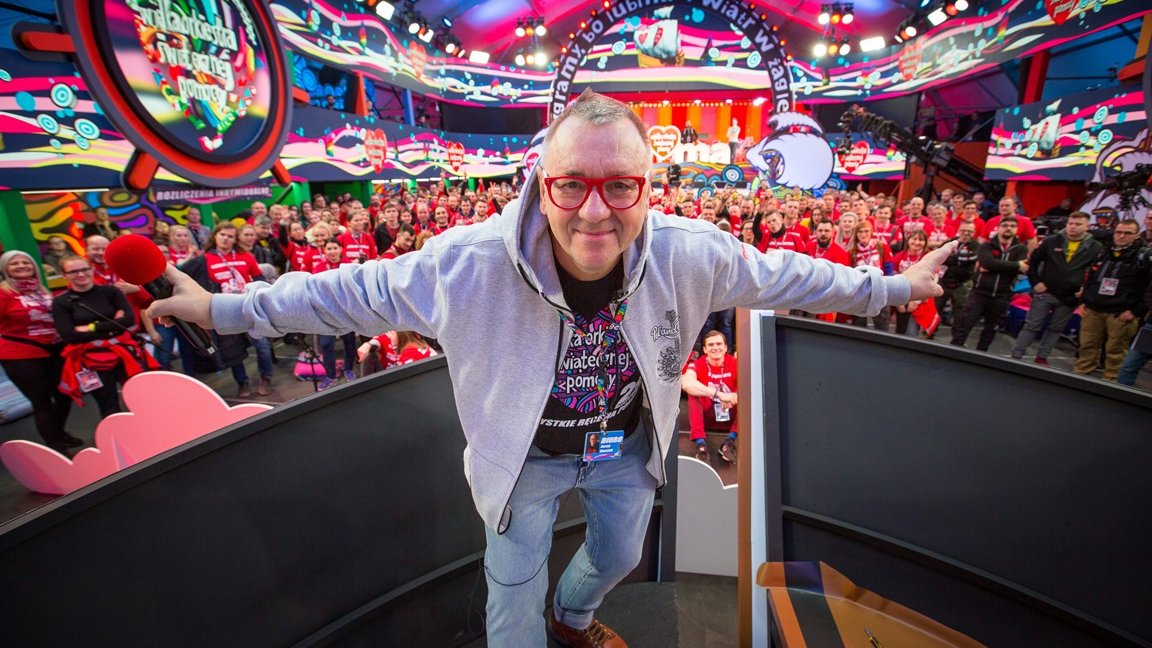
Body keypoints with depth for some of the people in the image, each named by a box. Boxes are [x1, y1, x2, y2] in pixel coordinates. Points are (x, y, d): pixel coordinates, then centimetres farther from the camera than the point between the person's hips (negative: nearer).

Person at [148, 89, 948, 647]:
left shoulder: (691, 254, -26)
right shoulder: (473, 263, -32)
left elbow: (783, 275, -7)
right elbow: (355, 290, -17)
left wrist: (887, 286, 4)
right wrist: (223, 309, -11)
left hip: (626, 445, 4)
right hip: (528, 455, -3)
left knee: (619, 555, 31)